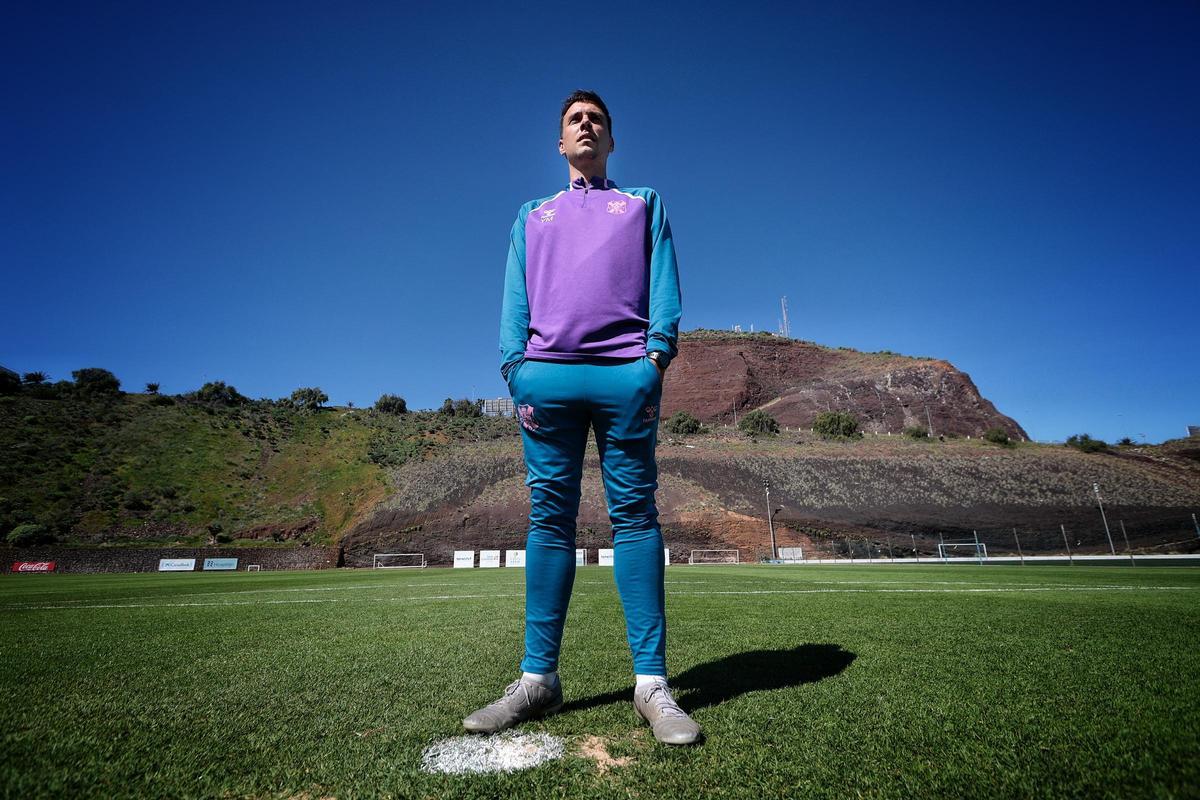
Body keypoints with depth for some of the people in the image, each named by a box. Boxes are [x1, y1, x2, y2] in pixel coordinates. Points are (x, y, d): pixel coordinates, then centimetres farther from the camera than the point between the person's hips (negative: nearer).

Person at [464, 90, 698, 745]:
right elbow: (515, 298, 16)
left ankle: (652, 683, -2)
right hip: (546, 372, 2)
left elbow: (664, 283, 11)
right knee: (549, 518, -1)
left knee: (635, 514, -5)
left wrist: (657, 352, -6)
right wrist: (517, 367, 0)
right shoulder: (532, 216, 29)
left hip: (626, 371, -1)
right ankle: (537, 678, 5)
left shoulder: (643, 203, 25)